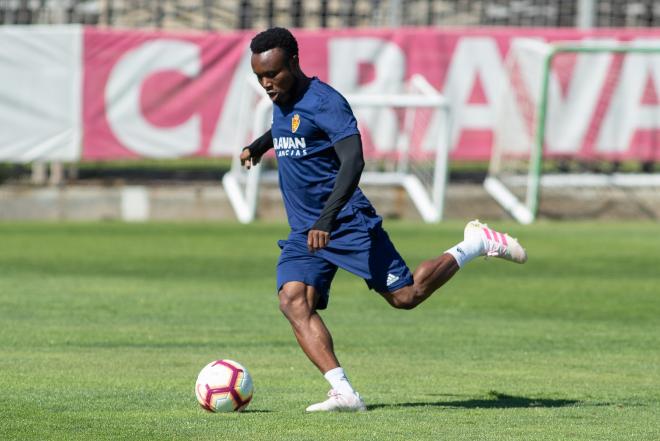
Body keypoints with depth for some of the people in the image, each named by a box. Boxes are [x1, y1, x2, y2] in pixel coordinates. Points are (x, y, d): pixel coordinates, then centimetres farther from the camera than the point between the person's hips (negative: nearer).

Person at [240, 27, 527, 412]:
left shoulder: (324, 101, -18)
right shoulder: (282, 101, 9)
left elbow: (353, 161, -29)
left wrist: (328, 217, -40)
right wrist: (257, 147, 54)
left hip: (347, 223, -7)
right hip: (303, 234, 7)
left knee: (405, 296, -2)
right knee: (293, 301, -17)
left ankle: (476, 244, 21)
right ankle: (345, 393, -25)